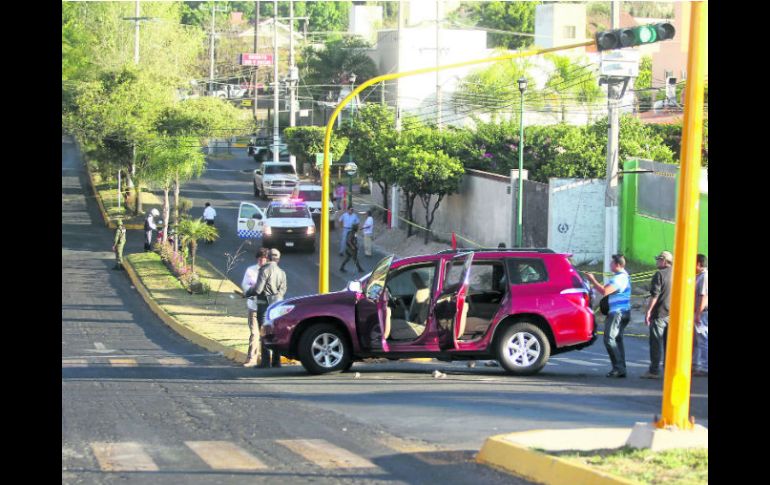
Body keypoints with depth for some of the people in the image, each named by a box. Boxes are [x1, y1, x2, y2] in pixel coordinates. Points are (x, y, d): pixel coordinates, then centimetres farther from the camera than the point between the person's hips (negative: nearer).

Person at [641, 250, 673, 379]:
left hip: (660, 313, -7)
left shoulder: (659, 274, -10)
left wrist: (648, 312, -12)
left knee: (656, 343, -4)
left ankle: (654, 371, -6)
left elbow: (655, 295, -16)